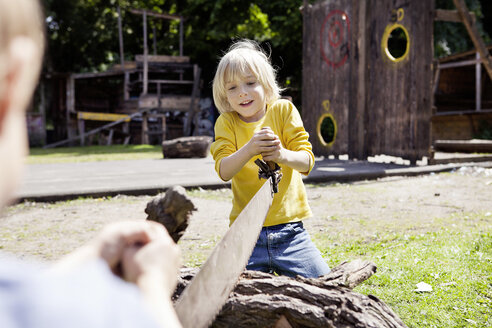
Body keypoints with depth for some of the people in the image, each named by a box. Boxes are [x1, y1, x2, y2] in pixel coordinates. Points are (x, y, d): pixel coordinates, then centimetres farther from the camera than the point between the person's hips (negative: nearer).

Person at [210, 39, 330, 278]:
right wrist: (249, 149, -33)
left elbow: (306, 161, -9)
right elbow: (224, 171, -14)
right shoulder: (226, 122, -1)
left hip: (289, 226, 0)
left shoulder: (284, 111, -1)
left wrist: (282, 155, -30)